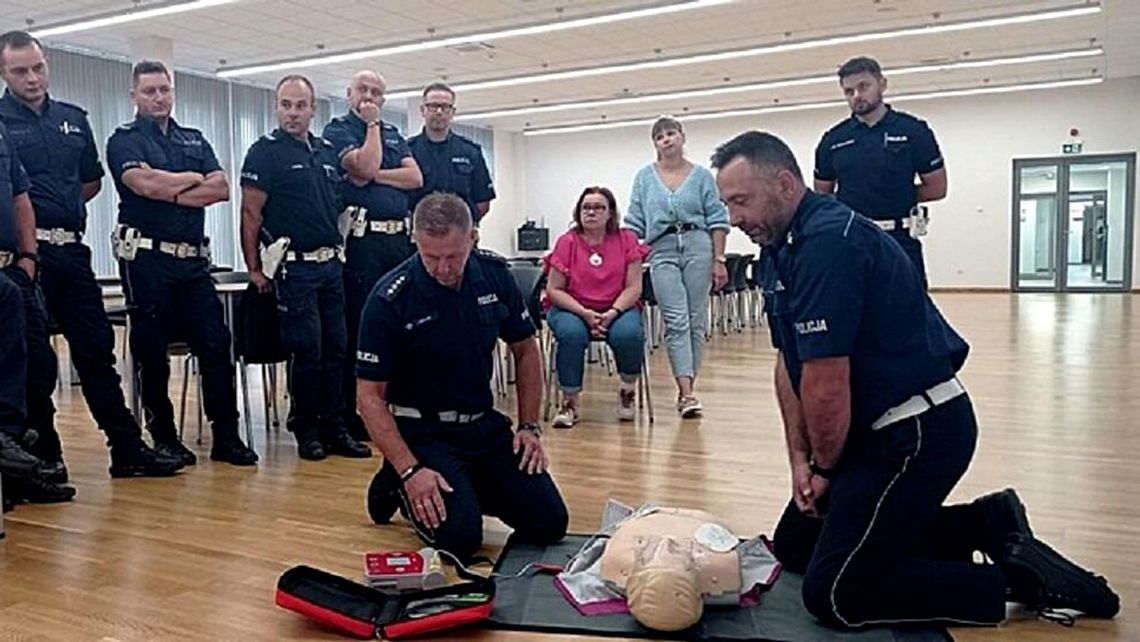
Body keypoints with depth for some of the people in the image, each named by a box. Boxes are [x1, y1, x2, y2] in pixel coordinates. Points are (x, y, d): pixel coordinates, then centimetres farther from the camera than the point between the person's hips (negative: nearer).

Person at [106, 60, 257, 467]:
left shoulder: (195, 140, 18)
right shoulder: (124, 140, 4)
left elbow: (222, 189, 3)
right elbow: (145, 184, -16)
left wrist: (171, 191, -8)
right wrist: (195, 178, -1)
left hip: (194, 260, 4)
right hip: (146, 258, -4)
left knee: (216, 344, -2)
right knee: (152, 350, 2)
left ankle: (226, 436, 3)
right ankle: (163, 437, 13)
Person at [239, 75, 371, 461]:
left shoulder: (327, 152, 15)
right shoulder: (265, 152, -2)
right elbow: (250, 214, -6)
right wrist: (254, 268, -9)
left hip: (331, 265, 6)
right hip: (294, 267, -6)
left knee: (335, 350, 7)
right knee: (307, 351, -4)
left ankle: (334, 429, 15)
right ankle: (306, 430, 10)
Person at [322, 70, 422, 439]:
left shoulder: (393, 134, 21)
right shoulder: (338, 130, 3)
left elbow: (415, 177, 6)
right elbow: (364, 167, -15)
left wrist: (375, 175, -6)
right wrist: (372, 125, -3)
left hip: (399, 238, 6)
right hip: (362, 239, -6)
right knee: (359, 328, -4)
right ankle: (353, 415, 3)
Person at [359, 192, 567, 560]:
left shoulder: (494, 274, -4)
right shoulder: (389, 299, -18)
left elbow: (525, 350, 9)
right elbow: (369, 395, -14)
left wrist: (530, 427, 3)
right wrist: (410, 469, -22)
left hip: (485, 423, 5)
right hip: (423, 430, -4)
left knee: (549, 523, -5)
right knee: (460, 538, -21)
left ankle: (467, 488, 19)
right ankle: (398, 485, 9)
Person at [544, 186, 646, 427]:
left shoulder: (626, 240, 0)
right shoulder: (567, 242, -2)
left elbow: (633, 287, -1)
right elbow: (554, 290, -3)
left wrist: (613, 312, -18)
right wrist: (584, 313, -16)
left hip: (617, 308, 1)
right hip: (572, 308, 0)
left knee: (629, 334, -31)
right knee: (572, 334, -34)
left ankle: (628, 390, 0)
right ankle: (569, 402, -15)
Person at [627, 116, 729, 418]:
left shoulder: (702, 176, 7)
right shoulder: (645, 177, 12)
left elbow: (717, 221, 4)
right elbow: (634, 223, 11)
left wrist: (719, 260, -3)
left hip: (698, 247, 0)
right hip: (662, 251, 0)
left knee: (696, 320, 2)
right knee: (676, 321, -10)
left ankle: (687, 386, 12)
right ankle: (686, 393, -14)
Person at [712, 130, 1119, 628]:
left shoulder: (827, 241, -24)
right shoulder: (778, 253, 9)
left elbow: (827, 382, -25)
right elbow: (788, 364, 11)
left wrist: (824, 468, -8)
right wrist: (800, 458, 3)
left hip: (918, 434, -11)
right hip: (877, 431, 11)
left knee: (833, 594, -9)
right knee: (793, 545, 18)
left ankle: (1022, 579, 1)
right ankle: (989, 522, 17)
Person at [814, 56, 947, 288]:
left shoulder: (913, 130, 0)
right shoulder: (833, 140, 7)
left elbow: (937, 188, 3)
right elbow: (821, 197, 14)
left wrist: (897, 195, -1)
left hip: (901, 243, -2)